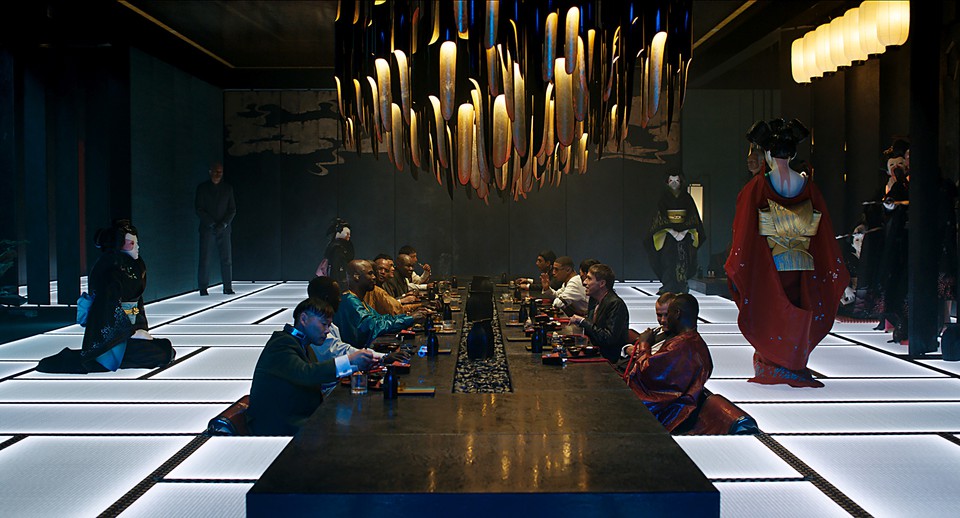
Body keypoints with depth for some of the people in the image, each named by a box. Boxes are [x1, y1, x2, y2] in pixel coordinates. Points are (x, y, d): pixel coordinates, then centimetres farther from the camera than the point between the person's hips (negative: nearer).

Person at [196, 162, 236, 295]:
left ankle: (227, 288, 3)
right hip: (207, 228, -2)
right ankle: (203, 288, 1)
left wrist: (224, 223, -7)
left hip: (224, 228, 2)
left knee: (227, 259, -1)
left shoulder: (228, 188, 11)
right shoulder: (202, 188, 5)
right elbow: (199, 209, 0)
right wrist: (211, 223, -11)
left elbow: (232, 209, 8)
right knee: (204, 260, -4)